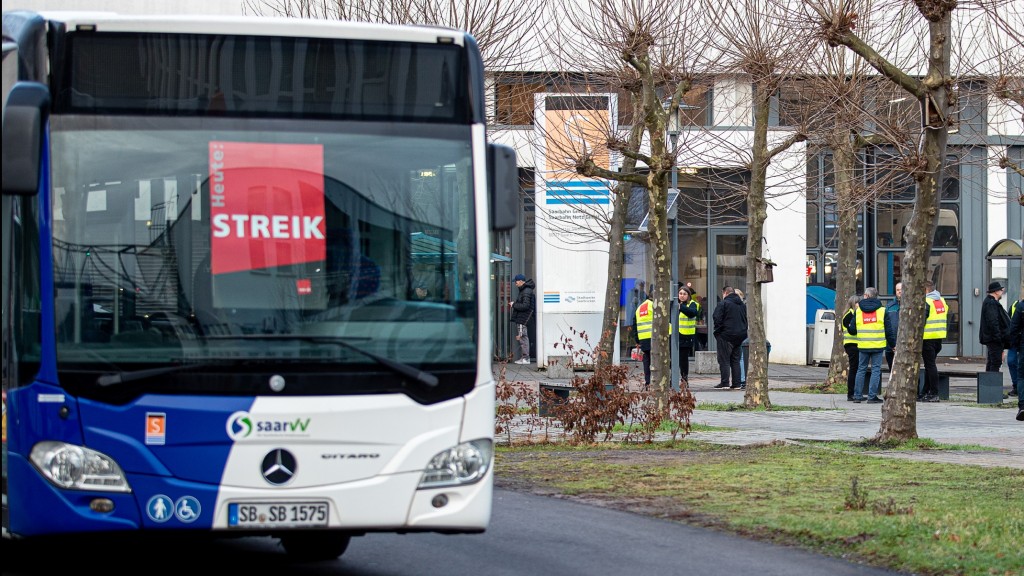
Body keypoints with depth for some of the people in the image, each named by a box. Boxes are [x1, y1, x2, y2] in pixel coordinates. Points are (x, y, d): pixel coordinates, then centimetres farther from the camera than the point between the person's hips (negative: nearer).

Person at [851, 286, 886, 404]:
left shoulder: (858, 311, 4)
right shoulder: (882, 310, -1)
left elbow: (852, 330, 6)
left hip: (863, 345, 2)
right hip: (878, 345, -2)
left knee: (861, 369, 11)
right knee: (876, 369, 1)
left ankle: (858, 395, 10)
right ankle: (872, 396, -4)